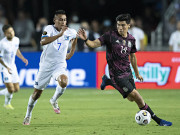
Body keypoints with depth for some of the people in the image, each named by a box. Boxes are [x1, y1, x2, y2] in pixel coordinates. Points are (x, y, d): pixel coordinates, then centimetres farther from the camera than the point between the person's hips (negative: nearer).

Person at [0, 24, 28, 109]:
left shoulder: (16, 40, -2)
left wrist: (22, 58, 4)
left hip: (12, 66, 7)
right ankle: (7, 103, 15)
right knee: (11, 89, -14)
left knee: (16, 89, 8)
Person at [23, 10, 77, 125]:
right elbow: (43, 42, -34)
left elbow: (75, 37, 25)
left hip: (59, 65, 2)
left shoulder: (70, 32, -1)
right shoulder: (49, 29, -13)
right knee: (37, 93, 7)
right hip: (46, 65, -1)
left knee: (63, 82, -31)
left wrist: (71, 53, 20)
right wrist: (59, 34, -40)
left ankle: (54, 101, -2)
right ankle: (28, 116, 29)